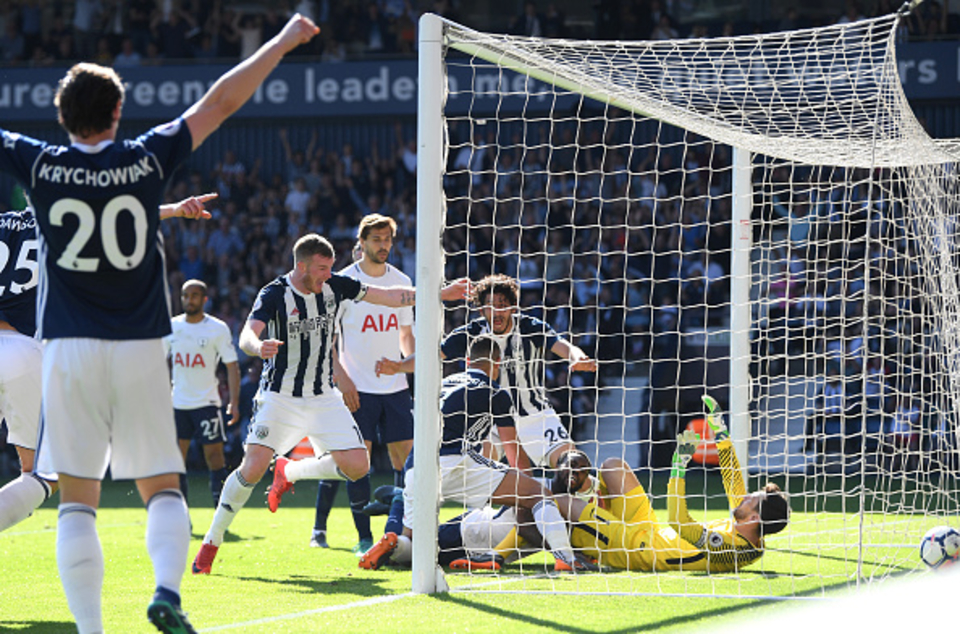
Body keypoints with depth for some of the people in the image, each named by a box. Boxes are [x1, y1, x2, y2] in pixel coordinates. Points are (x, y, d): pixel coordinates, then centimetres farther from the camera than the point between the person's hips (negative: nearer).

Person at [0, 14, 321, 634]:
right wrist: (284, 43, 19)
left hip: (70, 350, -1)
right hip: (140, 349, 1)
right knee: (163, 489, 9)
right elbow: (219, 102, 9)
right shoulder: (147, 159, 0)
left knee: (77, 500, 2)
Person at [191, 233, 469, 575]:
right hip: (280, 396, -5)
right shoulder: (275, 294, -14)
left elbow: (390, 296, 7)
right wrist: (258, 347, -52)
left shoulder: (335, 287, 0)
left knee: (357, 466, -9)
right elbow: (247, 336, -27)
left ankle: (289, 471, 18)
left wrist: (442, 293, 2)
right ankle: (212, 541, -4)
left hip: (324, 398, 5)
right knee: (253, 468, -20)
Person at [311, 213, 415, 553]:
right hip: (358, 388, -4)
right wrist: (341, 378, -12)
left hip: (395, 385, 4)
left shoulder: (402, 281, 10)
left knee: (405, 458, -1)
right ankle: (364, 537, -4)